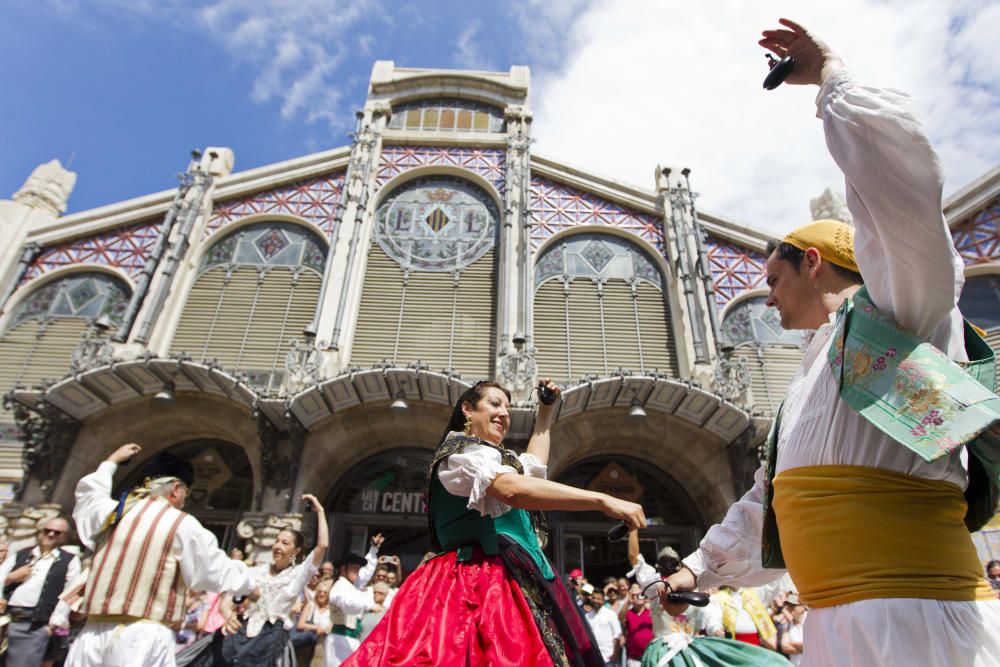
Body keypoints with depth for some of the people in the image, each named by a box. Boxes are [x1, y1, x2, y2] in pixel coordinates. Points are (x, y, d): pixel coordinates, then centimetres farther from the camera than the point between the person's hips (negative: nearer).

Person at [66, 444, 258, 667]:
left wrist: (112, 461, 47)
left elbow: (89, 491, 34)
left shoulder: (112, 513, 9)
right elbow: (222, 572, 1)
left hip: (94, 632, 6)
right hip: (144, 636, -5)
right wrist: (248, 583, 20)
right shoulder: (182, 524, -5)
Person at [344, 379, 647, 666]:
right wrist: (603, 500, -26)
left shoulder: (487, 456, 27)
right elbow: (513, 488, -23)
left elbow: (533, 465, 38)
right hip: (481, 581, -9)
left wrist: (547, 409, 38)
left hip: (495, 582, 9)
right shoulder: (463, 449, -4)